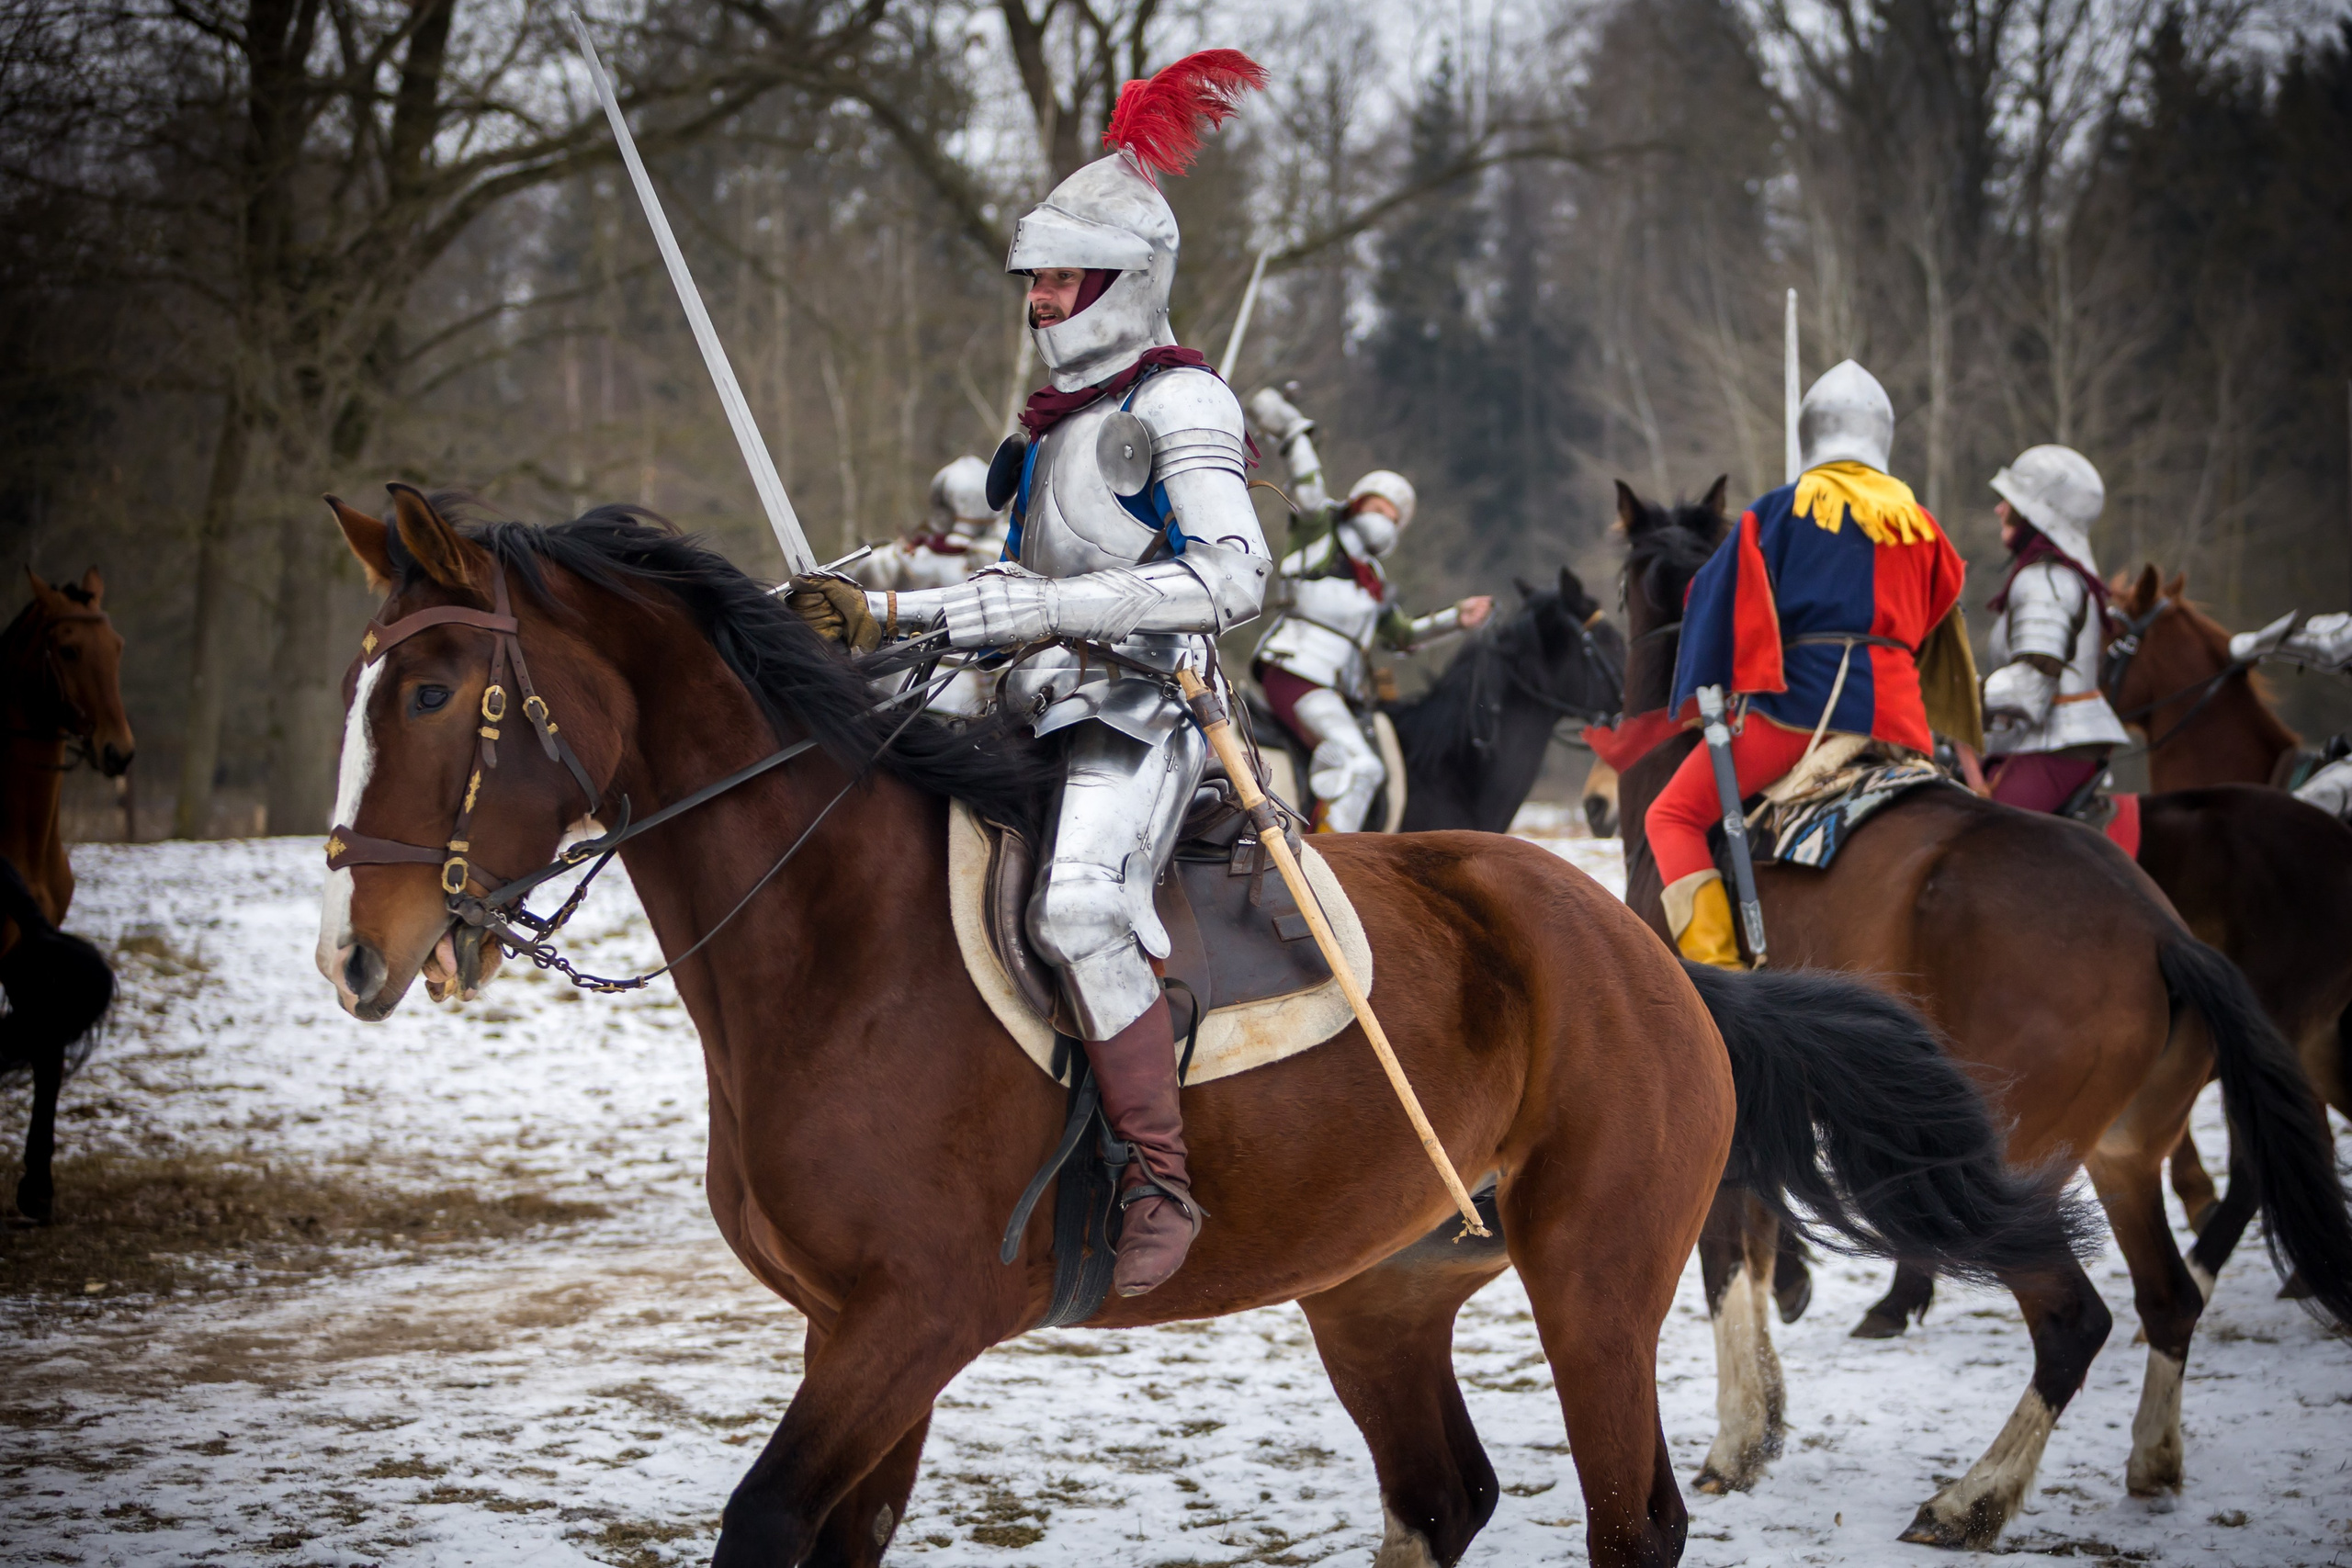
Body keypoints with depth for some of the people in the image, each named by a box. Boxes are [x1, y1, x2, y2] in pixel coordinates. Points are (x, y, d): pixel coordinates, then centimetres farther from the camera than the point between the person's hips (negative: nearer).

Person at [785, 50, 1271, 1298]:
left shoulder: (1177, 404, -6)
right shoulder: (1058, 416, 21)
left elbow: (1233, 576, -20)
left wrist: (1045, 609, -23)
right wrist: (883, 617, 14)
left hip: (1140, 714, -10)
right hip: (1046, 710, 10)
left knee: (1075, 900, -34)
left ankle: (1161, 1180, -27)